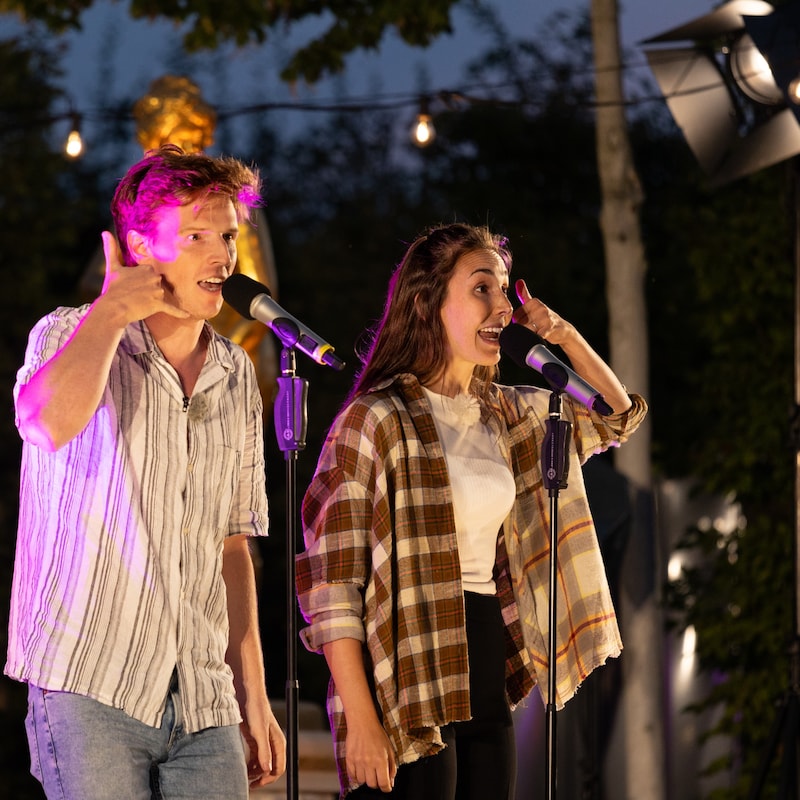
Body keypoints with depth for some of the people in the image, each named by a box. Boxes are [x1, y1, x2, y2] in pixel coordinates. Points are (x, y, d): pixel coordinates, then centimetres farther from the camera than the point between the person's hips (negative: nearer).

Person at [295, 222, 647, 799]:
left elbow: (618, 415, 26)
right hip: (410, 685, -7)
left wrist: (556, 329, 10)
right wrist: (361, 719, -17)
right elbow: (332, 582, -11)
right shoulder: (376, 420, -8)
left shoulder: (506, 415, 11)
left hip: (488, 676, 7)